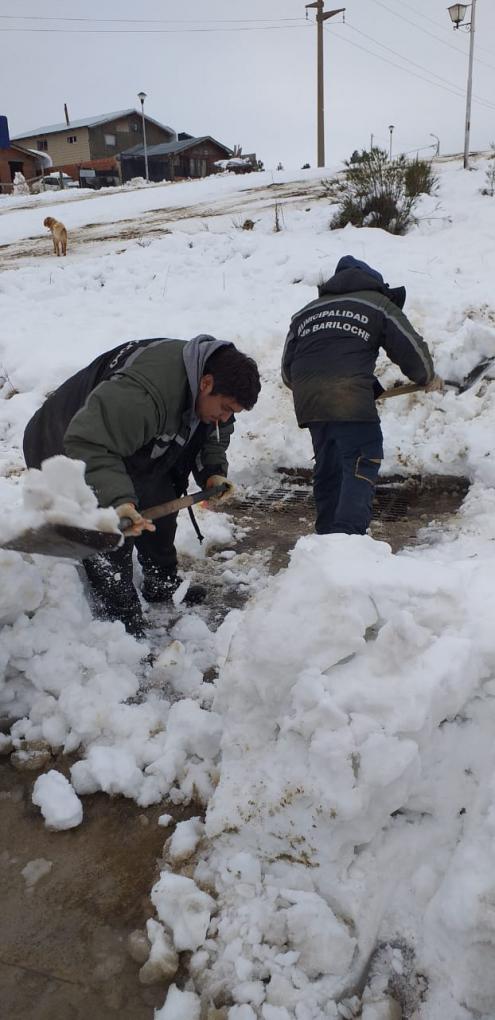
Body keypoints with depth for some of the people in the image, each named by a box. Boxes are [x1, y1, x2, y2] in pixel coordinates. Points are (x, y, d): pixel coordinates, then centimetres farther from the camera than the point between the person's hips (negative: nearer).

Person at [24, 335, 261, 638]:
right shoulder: (140, 394, -44)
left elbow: (214, 434, 4)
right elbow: (88, 445, -49)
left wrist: (213, 472, -13)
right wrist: (117, 499, -60)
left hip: (137, 455, 9)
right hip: (69, 455, -9)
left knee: (161, 517, 16)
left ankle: (163, 585, 40)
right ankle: (123, 627, 0)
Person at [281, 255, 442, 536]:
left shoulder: (306, 311, 27)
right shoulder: (377, 304, 13)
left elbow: (287, 367, 25)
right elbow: (410, 346, 11)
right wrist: (428, 377, 29)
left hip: (307, 402, 6)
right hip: (351, 400, -6)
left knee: (328, 468, 17)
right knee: (362, 465, -3)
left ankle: (327, 534, 22)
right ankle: (348, 533, -17)